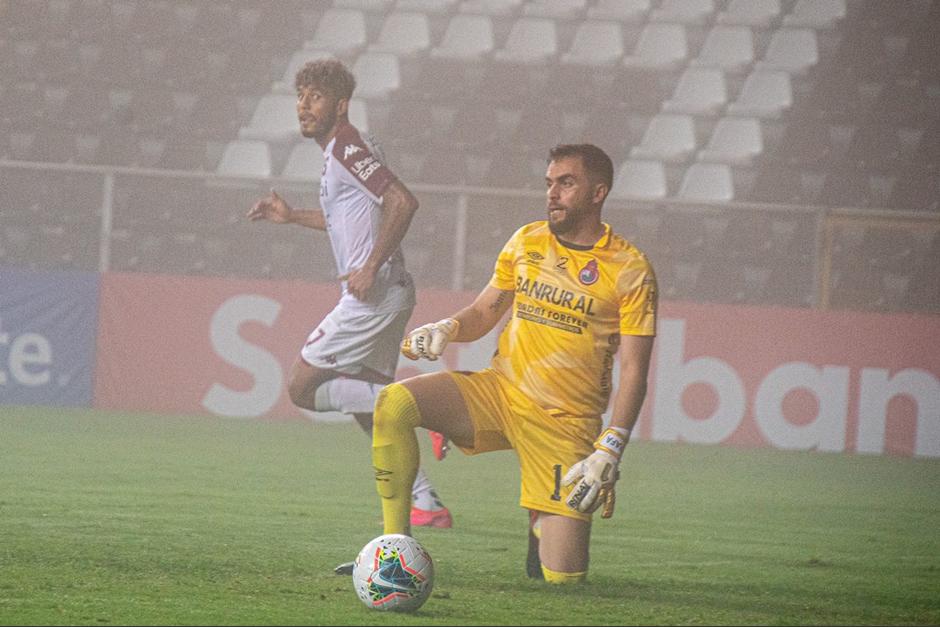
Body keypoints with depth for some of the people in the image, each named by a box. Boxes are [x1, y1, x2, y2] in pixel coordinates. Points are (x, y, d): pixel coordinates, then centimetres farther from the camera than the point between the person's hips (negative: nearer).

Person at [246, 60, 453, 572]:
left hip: (373, 295, -10)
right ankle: (424, 504, 12)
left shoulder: (347, 149, -12)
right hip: (382, 296, 10)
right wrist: (293, 216, 28)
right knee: (370, 410, 14)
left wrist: (371, 267, -24)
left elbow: (402, 201, -24)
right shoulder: (340, 151, 18)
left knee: (303, 387, -6)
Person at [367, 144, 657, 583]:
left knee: (562, 577, -9)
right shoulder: (527, 242, 6)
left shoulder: (629, 270, -7)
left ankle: (544, 524, 28)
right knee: (394, 404, -24)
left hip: (565, 424, -3)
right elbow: (485, 311, 18)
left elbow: (633, 372, -8)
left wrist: (609, 450, -19)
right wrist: (447, 329, -5)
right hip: (498, 392, 3)